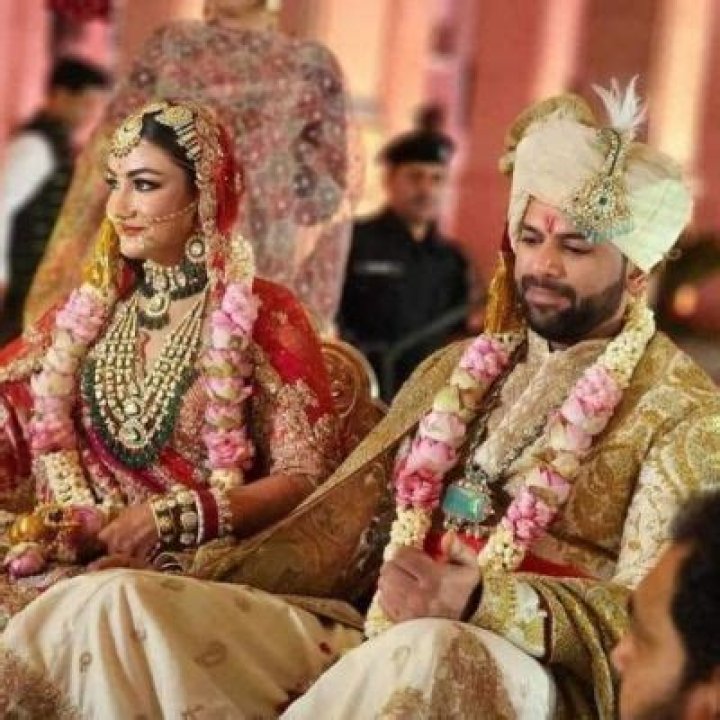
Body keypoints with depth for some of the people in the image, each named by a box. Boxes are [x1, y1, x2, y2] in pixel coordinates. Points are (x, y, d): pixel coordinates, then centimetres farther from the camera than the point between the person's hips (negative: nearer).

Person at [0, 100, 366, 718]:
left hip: (209, 573, -4)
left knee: (114, 602, -35)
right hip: (80, 567, 4)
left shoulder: (264, 316, 0)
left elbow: (303, 480, -4)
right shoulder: (89, 311, 15)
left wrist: (168, 518, -14)